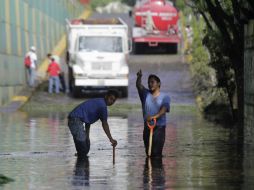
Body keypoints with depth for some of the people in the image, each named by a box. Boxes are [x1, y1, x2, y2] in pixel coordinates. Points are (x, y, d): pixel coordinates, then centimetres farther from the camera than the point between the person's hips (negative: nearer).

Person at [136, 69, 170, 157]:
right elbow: (139, 86, -8)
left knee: (156, 153, -11)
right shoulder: (146, 94, 10)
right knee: (148, 153, 5)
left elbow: (164, 110, -15)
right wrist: (139, 77, -30)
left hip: (159, 127, -4)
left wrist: (154, 117, -33)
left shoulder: (165, 97, 1)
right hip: (147, 127, 4)